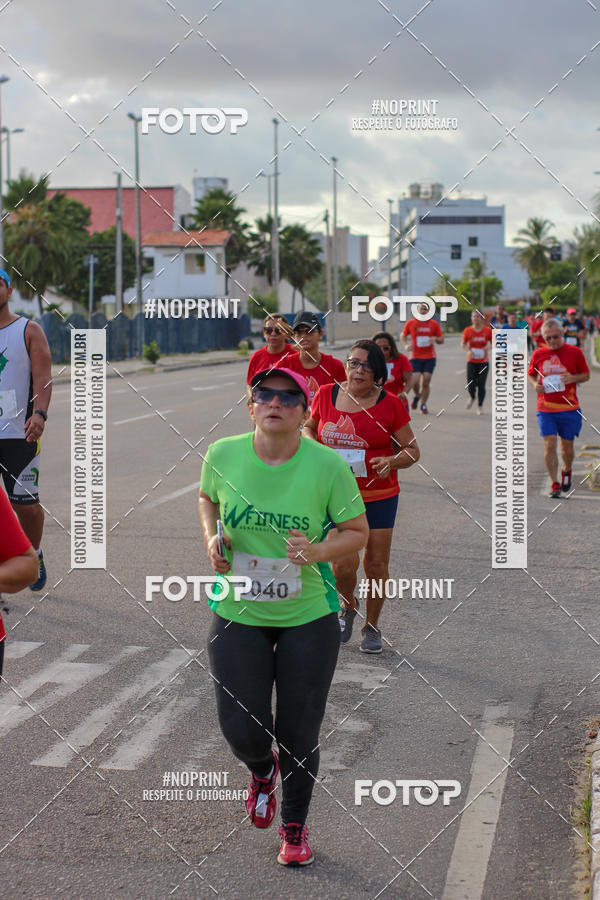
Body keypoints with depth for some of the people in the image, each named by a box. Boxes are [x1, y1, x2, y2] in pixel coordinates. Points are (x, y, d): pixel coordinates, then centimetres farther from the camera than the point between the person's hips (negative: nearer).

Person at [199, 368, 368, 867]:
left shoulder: (327, 466, -15)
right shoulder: (223, 455, -8)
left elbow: (357, 531, -4)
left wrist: (319, 551, -23)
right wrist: (211, 537, -5)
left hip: (309, 616, -1)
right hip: (237, 614, 1)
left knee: (300, 735, 5)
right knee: (242, 730, -3)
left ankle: (295, 827, 34)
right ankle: (262, 769, 38)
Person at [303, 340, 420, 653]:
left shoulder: (390, 404, -5)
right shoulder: (326, 395, 0)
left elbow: (412, 449, 2)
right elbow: (308, 427, 19)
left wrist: (392, 462, -18)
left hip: (380, 496, 0)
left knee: (376, 564, 4)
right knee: (343, 563, -10)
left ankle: (372, 626, 26)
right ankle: (348, 606, 23)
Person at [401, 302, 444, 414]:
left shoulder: (434, 324, 4)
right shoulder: (410, 323, 3)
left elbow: (442, 340, 11)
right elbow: (403, 336, 16)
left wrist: (435, 339, -12)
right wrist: (406, 345, -4)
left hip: (429, 357, 1)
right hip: (415, 357, -1)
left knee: (426, 382, -3)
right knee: (415, 381, -11)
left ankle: (423, 405, 11)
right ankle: (417, 395, 21)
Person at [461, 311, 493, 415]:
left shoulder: (488, 330, -4)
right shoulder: (468, 331, -3)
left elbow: (492, 343, 7)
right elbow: (463, 344, 9)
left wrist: (487, 347, -14)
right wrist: (468, 351, -10)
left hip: (484, 361, 0)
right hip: (471, 361, 0)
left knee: (481, 385, -1)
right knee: (470, 385, -7)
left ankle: (480, 406, 18)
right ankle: (472, 398, 28)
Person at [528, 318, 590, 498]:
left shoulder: (575, 352, 0)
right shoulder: (538, 354, 4)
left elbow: (586, 375, 8)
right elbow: (530, 374, 17)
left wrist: (573, 378, -14)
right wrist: (535, 385, -5)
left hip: (569, 408, 0)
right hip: (545, 409, 0)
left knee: (567, 446, 8)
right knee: (550, 445, -8)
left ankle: (566, 471, 38)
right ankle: (555, 484, -2)